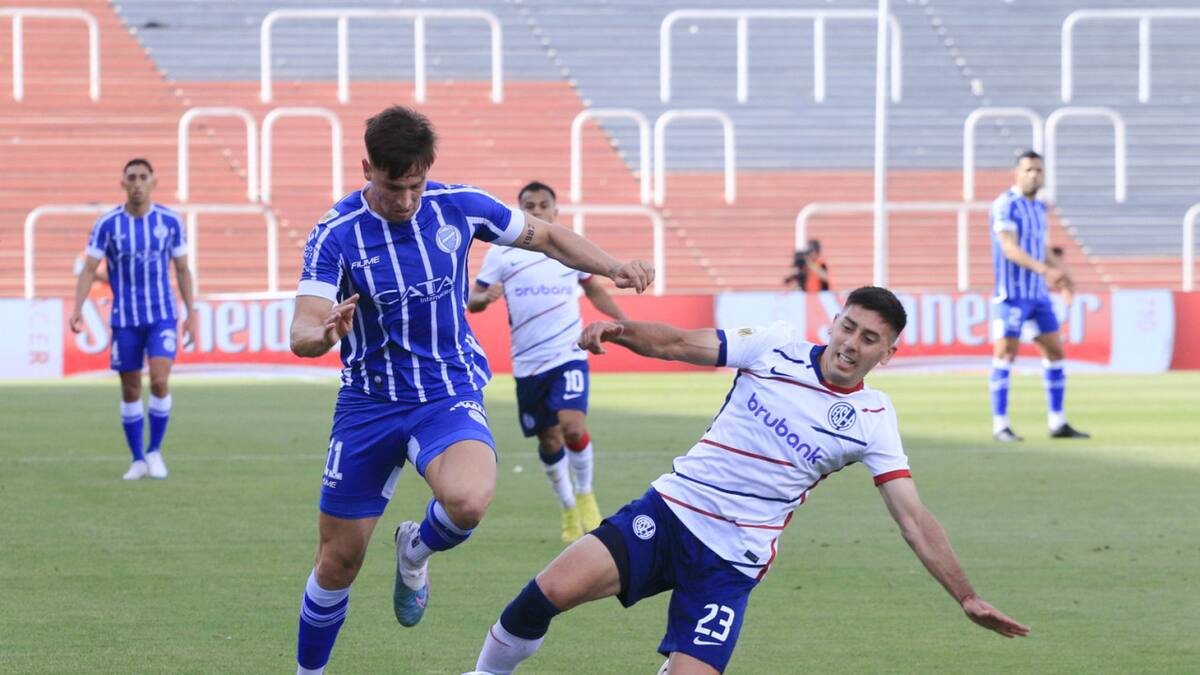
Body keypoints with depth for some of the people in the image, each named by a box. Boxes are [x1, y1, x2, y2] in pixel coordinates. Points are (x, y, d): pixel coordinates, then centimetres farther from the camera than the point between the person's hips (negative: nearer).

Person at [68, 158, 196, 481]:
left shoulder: (170, 221, -1)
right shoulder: (107, 224, -4)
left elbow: (182, 270, 8)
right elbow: (89, 269, -5)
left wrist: (191, 314, 5)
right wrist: (77, 308, -19)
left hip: (162, 315, -1)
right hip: (124, 318, 1)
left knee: (159, 380, -17)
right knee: (130, 391, 4)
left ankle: (155, 451, 0)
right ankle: (138, 460, 16)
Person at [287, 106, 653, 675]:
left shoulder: (458, 206, -7)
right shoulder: (336, 234, -14)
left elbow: (544, 235, 10)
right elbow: (302, 332, -23)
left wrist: (612, 268, -6)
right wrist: (322, 335, -48)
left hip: (449, 394, 0)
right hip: (369, 403, 0)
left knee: (468, 501, -32)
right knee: (338, 561, 3)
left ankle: (416, 550, 5)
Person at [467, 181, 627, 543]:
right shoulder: (502, 254, 1)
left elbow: (594, 289, 21)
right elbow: (472, 300, 2)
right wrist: (485, 297, -20)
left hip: (569, 355, -1)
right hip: (528, 364, 1)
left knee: (573, 426, -21)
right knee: (549, 442, 6)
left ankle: (585, 493, 5)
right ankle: (568, 508, 30)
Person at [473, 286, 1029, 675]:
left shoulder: (872, 420, 0)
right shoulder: (775, 348, 2)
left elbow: (915, 522, -1)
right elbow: (676, 343, 0)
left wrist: (966, 597, -7)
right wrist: (620, 329, -21)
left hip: (731, 562, 0)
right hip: (669, 512, 0)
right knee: (554, 589, -22)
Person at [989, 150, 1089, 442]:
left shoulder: (1039, 207, 14)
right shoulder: (1006, 206, -12)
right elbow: (1010, 248, -23)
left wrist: (1061, 271, 8)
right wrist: (1045, 269, -33)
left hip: (1038, 292, 8)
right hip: (1011, 294, -8)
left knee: (1054, 352, 6)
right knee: (1005, 354, -8)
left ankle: (1057, 424, 13)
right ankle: (1000, 426, -5)